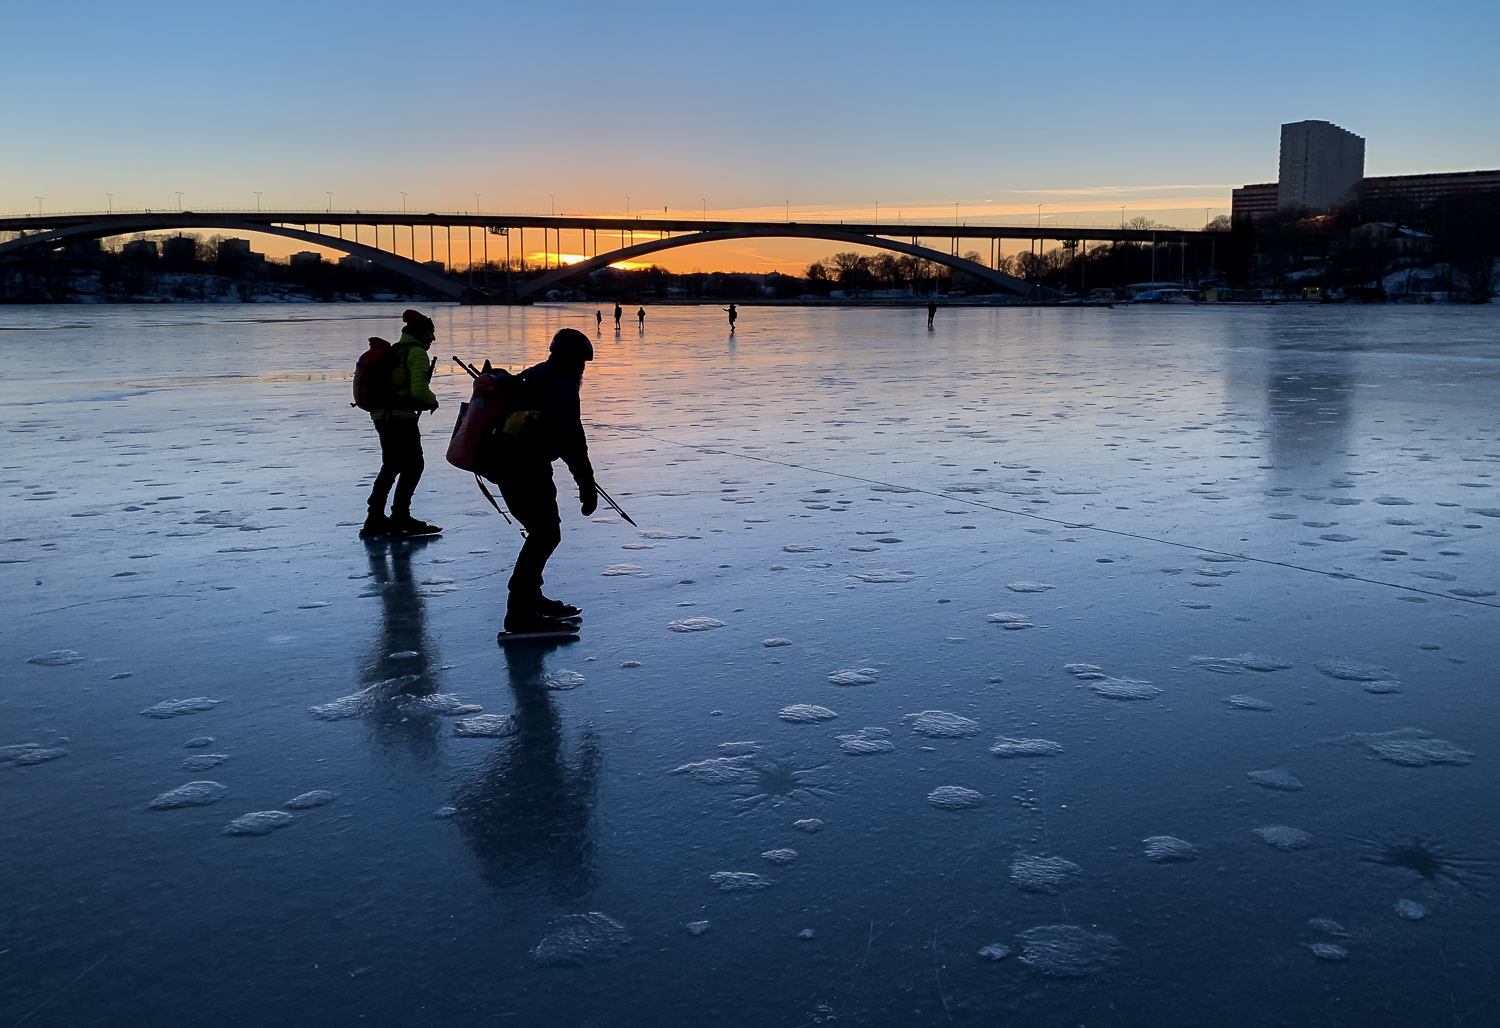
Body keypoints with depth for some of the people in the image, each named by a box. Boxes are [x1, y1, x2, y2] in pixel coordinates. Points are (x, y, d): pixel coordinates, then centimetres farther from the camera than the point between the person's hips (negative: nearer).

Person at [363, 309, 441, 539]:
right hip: (401, 418, -9)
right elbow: (419, 390, -21)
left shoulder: (394, 351, 17)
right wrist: (432, 401, -2)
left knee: (391, 467, 18)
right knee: (413, 466, 0)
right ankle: (400, 518, -1)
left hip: (382, 415, 9)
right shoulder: (416, 352, -11)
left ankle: (375, 518, 21)